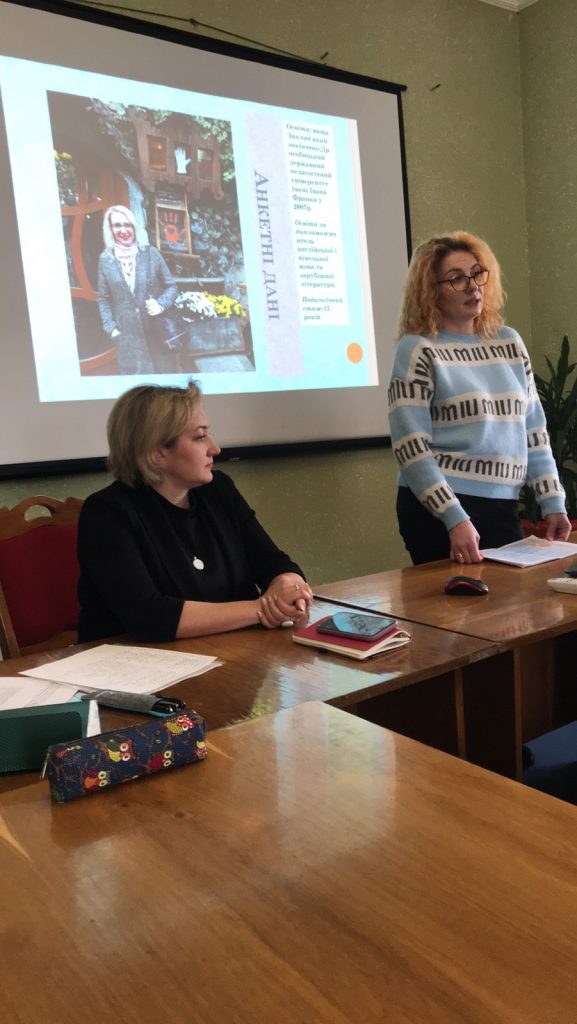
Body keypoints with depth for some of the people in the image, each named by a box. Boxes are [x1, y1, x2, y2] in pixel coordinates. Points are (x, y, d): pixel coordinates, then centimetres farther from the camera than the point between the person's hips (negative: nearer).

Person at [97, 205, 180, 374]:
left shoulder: (150, 253, 4)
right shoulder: (105, 260, 5)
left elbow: (171, 286, 8)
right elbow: (104, 299, 9)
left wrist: (160, 304, -11)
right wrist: (111, 328, -2)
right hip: (127, 335, 0)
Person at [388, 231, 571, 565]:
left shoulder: (509, 341, 9)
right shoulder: (417, 350, -7)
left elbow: (534, 429, 12)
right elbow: (410, 447, -14)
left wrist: (553, 502, 6)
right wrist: (456, 520, -20)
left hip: (502, 507, 5)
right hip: (439, 509, -5)